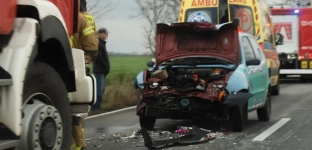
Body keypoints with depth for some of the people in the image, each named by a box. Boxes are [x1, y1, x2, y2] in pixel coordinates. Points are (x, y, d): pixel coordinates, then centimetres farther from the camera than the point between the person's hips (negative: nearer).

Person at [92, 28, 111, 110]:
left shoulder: (102, 43, 21)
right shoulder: (98, 43, -10)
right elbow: (98, 57, -18)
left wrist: (106, 67, 11)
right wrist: (106, 66, -15)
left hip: (102, 70, 10)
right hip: (99, 70, -10)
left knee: (101, 89, 10)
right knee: (100, 89, -13)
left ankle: (96, 106, 13)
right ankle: (96, 106, -14)